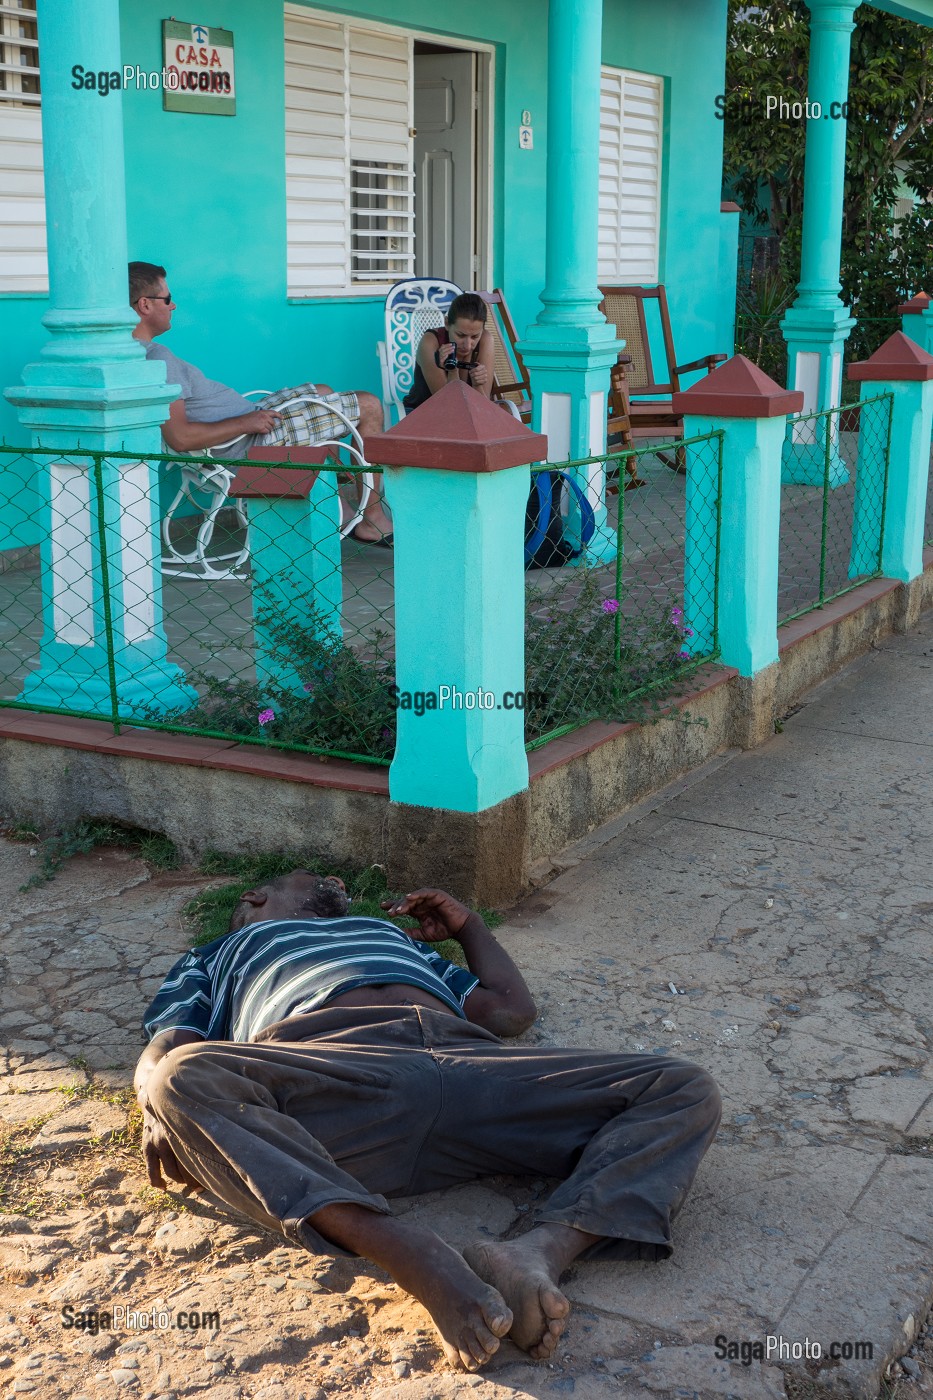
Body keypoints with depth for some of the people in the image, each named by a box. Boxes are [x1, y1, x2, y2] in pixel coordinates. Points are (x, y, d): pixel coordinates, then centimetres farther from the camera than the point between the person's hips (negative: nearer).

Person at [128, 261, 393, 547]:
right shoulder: (157, 358, -26)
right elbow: (180, 438, -34)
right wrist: (247, 423, -24)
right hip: (250, 447, -11)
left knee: (323, 392, 31)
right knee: (369, 406, -3)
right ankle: (372, 518, 5)